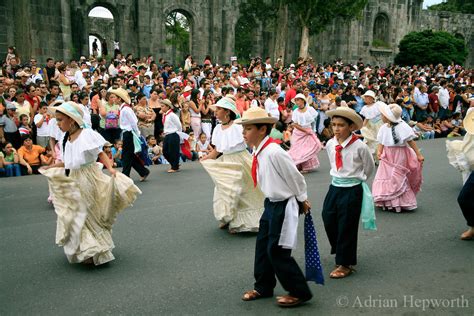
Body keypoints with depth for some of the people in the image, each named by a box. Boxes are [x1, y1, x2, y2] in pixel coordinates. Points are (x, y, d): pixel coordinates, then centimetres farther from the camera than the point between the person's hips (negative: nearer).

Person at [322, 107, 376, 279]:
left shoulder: (360, 147, -17)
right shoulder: (330, 144, -2)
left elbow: (369, 167, 1)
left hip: (352, 190, -5)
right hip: (335, 187, 5)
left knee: (347, 227, 2)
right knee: (329, 220, 10)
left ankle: (345, 264, 18)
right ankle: (340, 251, 36)